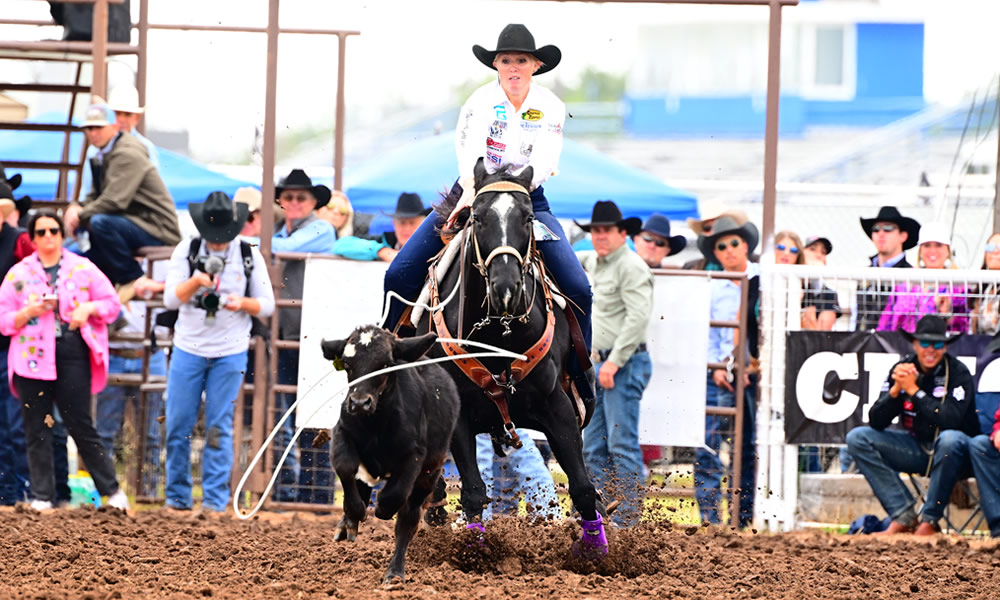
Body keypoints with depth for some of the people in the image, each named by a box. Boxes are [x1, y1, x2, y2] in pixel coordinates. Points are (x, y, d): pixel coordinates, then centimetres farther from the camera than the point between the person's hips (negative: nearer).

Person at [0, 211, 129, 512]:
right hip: (32, 358, 1)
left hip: (72, 354, -1)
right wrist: (29, 312, -12)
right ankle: (42, 497, 7)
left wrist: (89, 308, -9)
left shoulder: (83, 269, 8)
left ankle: (111, 490, 6)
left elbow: (112, 304, 11)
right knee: (36, 430, 2)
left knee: (81, 425, -3)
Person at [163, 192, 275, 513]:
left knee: (219, 429, -2)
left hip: (229, 354, -1)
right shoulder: (185, 252, -1)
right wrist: (196, 280, -25)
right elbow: (171, 299, -7)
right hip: (188, 350, 1)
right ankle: (177, 498, 12)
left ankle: (215, 501, 1)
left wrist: (243, 303, -18)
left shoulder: (250, 256, -1)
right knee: (178, 427, 2)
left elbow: (267, 305, 3)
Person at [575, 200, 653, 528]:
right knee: (594, 447, 9)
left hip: (625, 364, -10)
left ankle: (627, 518, -10)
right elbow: (583, 259, 41)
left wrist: (614, 362, -22)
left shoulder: (631, 267, -13)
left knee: (622, 445, -11)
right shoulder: (595, 263, 15)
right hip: (603, 362, 10)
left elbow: (639, 317, -21)